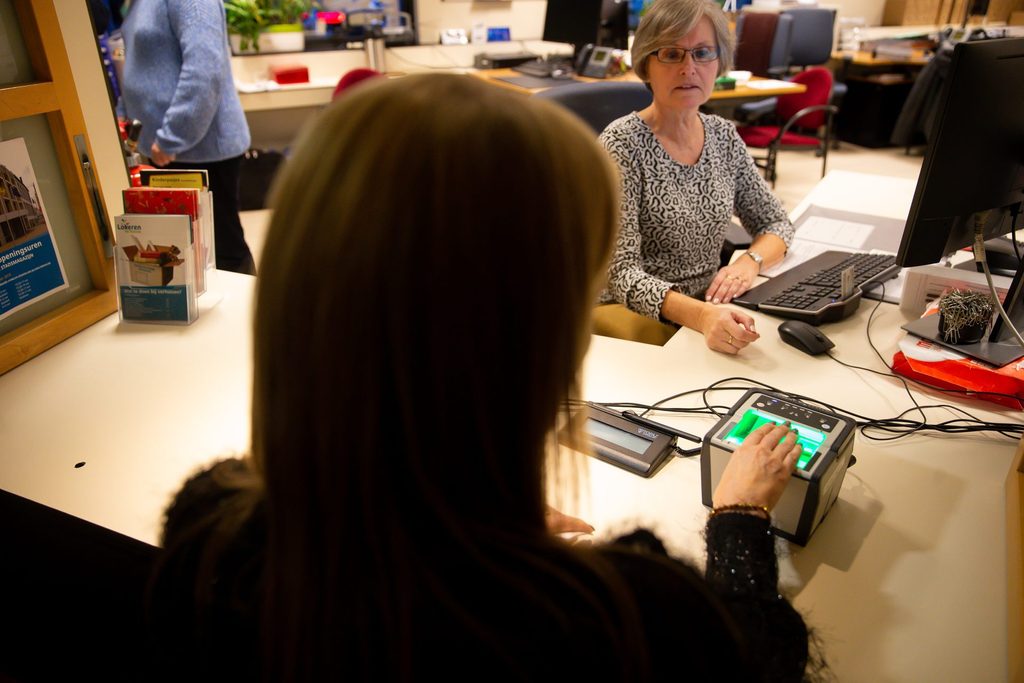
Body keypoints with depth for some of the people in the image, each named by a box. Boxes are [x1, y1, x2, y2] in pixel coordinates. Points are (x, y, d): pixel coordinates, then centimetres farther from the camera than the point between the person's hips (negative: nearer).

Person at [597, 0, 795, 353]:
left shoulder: (724, 135, 6)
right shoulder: (622, 144, -13)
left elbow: (776, 222, 13)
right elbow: (622, 274, -20)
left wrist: (750, 261, -10)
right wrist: (698, 315, -37)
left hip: (708, 309, 6)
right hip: (633, 313, -6)